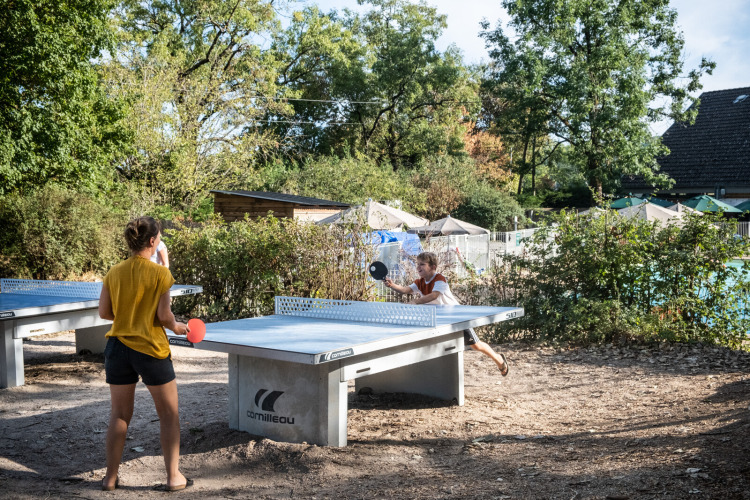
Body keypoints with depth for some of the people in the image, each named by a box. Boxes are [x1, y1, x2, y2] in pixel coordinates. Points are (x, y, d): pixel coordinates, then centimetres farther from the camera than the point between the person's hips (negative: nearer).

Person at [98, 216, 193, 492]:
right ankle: (173, 477, 14)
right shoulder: (160, 273, -12)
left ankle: (110, 476, 22)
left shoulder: (114, 272, 2)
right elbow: (164, 315, -14)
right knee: (169, 415, 10)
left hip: (118, 347, 5)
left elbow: (104, 311, 5)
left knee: (119, 415, 15)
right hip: (151, 350, -5)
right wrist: (176, 327, 5)